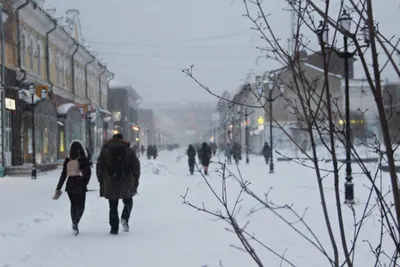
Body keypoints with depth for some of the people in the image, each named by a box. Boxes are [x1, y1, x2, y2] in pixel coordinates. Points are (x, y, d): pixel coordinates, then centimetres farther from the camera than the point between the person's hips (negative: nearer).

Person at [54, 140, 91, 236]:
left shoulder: (67, 161, 0)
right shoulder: (84, 160, -7)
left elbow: (63, 175, 0)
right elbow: (88, 173, -10)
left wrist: (58, 188, 3)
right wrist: (85, 182, 8)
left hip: (70, 186, 2)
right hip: (80, 186, -2)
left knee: (73, 205, 18)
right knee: (80, 206, 8)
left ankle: (74, 223, 10)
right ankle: (76, 222, -16)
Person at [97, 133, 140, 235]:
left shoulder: (105, 151, 4)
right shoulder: (129, 150, 3)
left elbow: (99, 167, 4)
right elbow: (136, 166, 2)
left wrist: (101, 181, 11)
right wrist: (136, 180, 9)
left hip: (110, 183, 0)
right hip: (126, 183, 0)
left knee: (113, 207, 8)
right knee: (128, 202, 18)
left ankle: (114, 228, 4)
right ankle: (125, 218, -7)